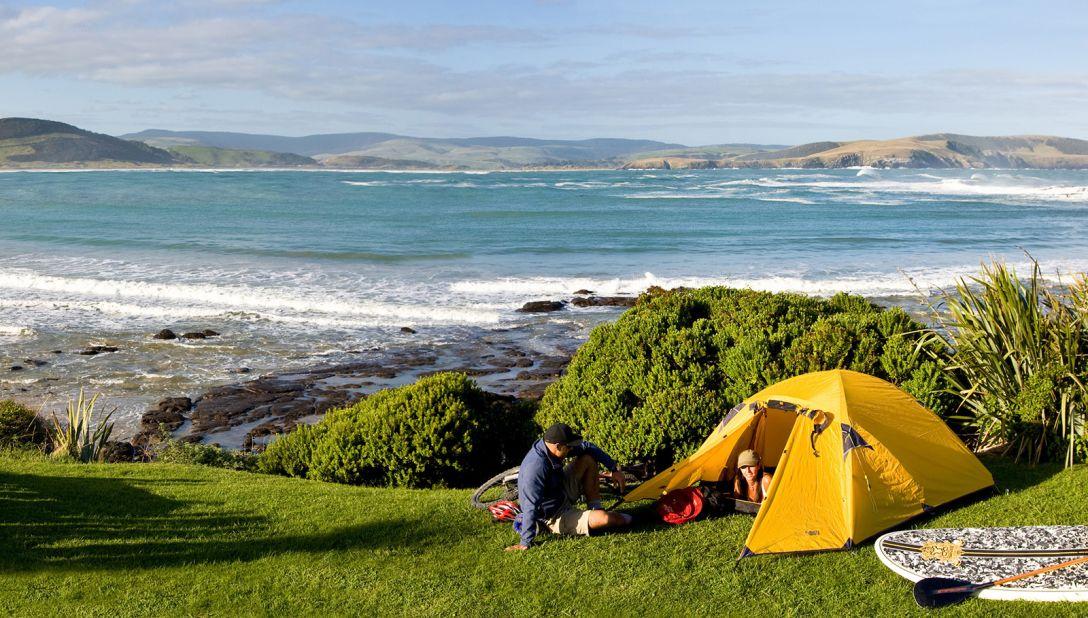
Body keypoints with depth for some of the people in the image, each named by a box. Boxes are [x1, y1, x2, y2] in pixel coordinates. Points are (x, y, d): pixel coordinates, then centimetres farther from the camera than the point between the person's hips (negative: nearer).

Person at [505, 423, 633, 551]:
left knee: (588, 458, 1)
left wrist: (614, 469, 1)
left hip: (562, 493, 9)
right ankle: (620, 519, 12)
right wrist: (526, 542, -31)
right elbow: (530, 507, -34)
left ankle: (595, 508, 7)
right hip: (555, 518, -9)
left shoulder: (551, 445, -11)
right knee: (604, 519, -25)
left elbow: (587, 447, 2)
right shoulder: (535, 469, -36)